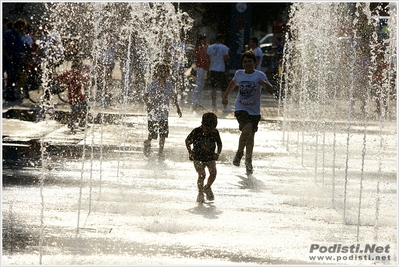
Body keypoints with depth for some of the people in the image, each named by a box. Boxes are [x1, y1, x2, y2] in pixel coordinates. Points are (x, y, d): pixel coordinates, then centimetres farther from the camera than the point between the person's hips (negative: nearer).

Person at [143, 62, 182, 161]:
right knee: (152, 134, -1)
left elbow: (173, 96, 20)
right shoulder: (153, 84, -9)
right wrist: (148, 104, -35)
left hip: (164, 113, 4)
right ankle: (147, 143, 32)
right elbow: (146, 95, -17)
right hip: (153, 113, -4)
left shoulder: (168, 84, 6)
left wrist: (177, 107, 17)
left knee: (163, 134, -2)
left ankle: (161, 153, 10)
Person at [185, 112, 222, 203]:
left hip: (210, 157, 3)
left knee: (213, 172, -14)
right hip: (198, 158, -3)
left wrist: (218, 153, -7)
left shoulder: (215, 132, -10)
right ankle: (200, 193, 3)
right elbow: (187, 141, -1)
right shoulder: (196, 132, -17)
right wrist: (190, 152, -10)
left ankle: (207, 188, 15)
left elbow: (219, 143, 8)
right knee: (202, 174, -18)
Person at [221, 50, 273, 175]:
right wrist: (225, 96, 20)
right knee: (247, 129, -24)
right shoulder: (239, 74, 5)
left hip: (254, 111, 0)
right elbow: (232, 84, 27)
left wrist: (264, 83, -29)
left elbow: (271, 91, -10)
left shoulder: (260, 75, -3)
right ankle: (239, 153, -3)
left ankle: (248, 161, 23)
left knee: (251, 135, 6)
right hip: (241, 109, 0)